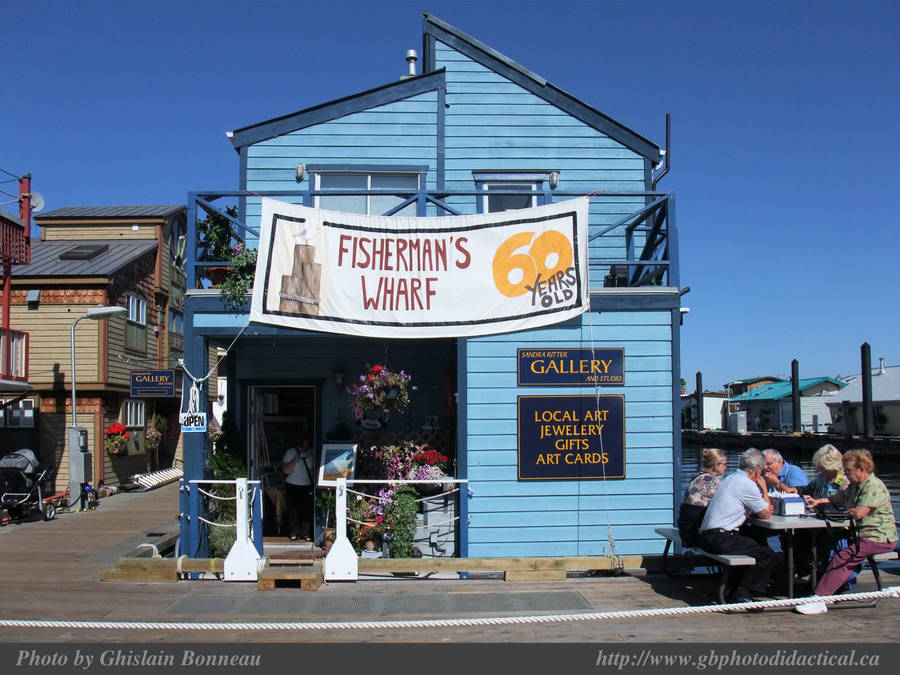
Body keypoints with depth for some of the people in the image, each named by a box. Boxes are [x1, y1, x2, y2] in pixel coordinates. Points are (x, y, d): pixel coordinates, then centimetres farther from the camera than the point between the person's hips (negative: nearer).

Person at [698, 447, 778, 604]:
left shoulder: (729, 478, 16)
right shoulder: (747, 485, -12)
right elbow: (766, 515, -4)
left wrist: (764, 508, 14)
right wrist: (764, 488, 7)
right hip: (720, 539, -10)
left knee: (759, 542, 25)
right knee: (769, 555, -7)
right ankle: (741, 595, -5)